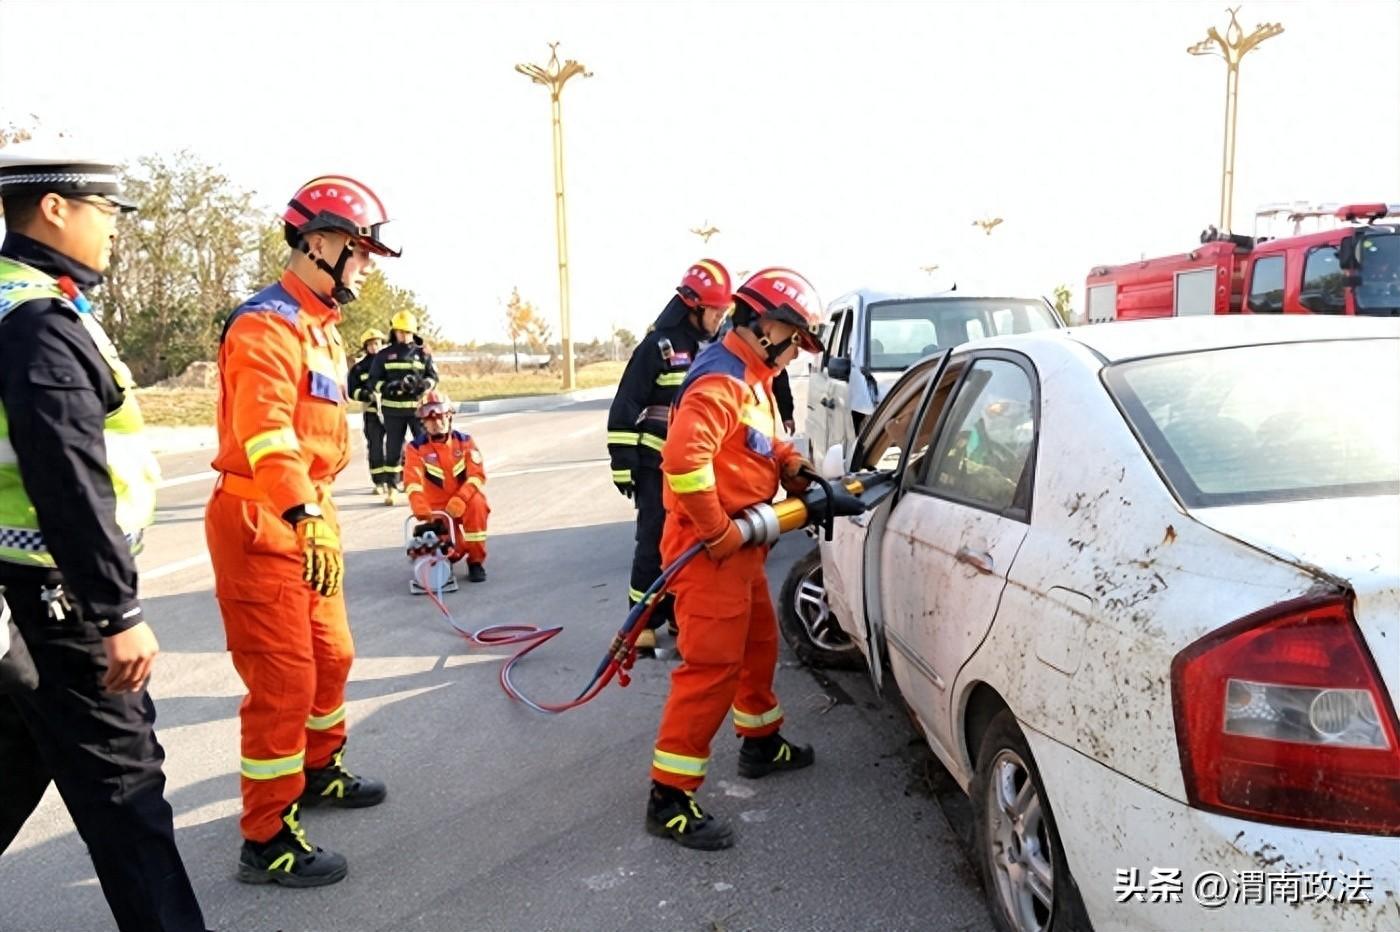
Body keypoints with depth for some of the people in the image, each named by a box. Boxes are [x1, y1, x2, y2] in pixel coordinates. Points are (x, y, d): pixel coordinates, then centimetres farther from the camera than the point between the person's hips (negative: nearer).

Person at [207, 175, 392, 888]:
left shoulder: (320, 327, 17)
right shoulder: (268, 324, -16)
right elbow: (265, 432, -30)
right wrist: (306, 518, -40)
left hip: (306, 518, 10)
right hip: (260, 525, -10)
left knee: (331, 657, 20)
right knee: (284, 682, -4)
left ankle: (318, 771, 41)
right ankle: (267, 840, 10)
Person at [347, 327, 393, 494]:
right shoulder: (359, 367, 5)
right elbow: (352, 391, 4)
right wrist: (368, 395, -12)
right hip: (372, 412, 0)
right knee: (375, 447, 3)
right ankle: (379, 482, 10)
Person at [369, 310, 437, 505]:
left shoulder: (423, 354, 6)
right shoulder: (384, 355, 5)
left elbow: (433, 377, 7)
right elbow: (374, 381, 3)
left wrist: (422, 384, -15)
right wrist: (389, 387, -16)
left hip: (418, 407, 0)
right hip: (393, 410, 0)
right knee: (393, 450, 6)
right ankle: (390, 490, 15)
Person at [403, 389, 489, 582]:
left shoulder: (465, 441, -2)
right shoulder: (416, 448, -6)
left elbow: (477, 474, -13)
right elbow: (413, 482, -18)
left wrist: (459, 501, -30)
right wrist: (423, 512, -34)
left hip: (465, 504, 1)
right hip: (437, 509, -1)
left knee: (477, 504, -34)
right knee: (449, 549, -22)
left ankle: (476, 561, -17)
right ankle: (451, 553, 22)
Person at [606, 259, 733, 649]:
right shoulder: (658, 345, -10)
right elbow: (625, 409, -12)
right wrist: (623, 463, -14)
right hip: (659, 467, -6)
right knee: (655, 543, -2)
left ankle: (679, 612, 24)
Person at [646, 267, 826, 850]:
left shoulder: (753, 378, 14)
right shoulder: (721, 380, -21)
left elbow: (770, 446, 25)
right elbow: (683, 460, -34)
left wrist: (800, 474, 5)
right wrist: (718, 533, -25)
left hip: (740, 546, 11)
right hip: (710, 549, -11)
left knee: (759, 646, 23)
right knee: (712, 667, -8)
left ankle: (761, 745, 43)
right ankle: (670, 797, 1)